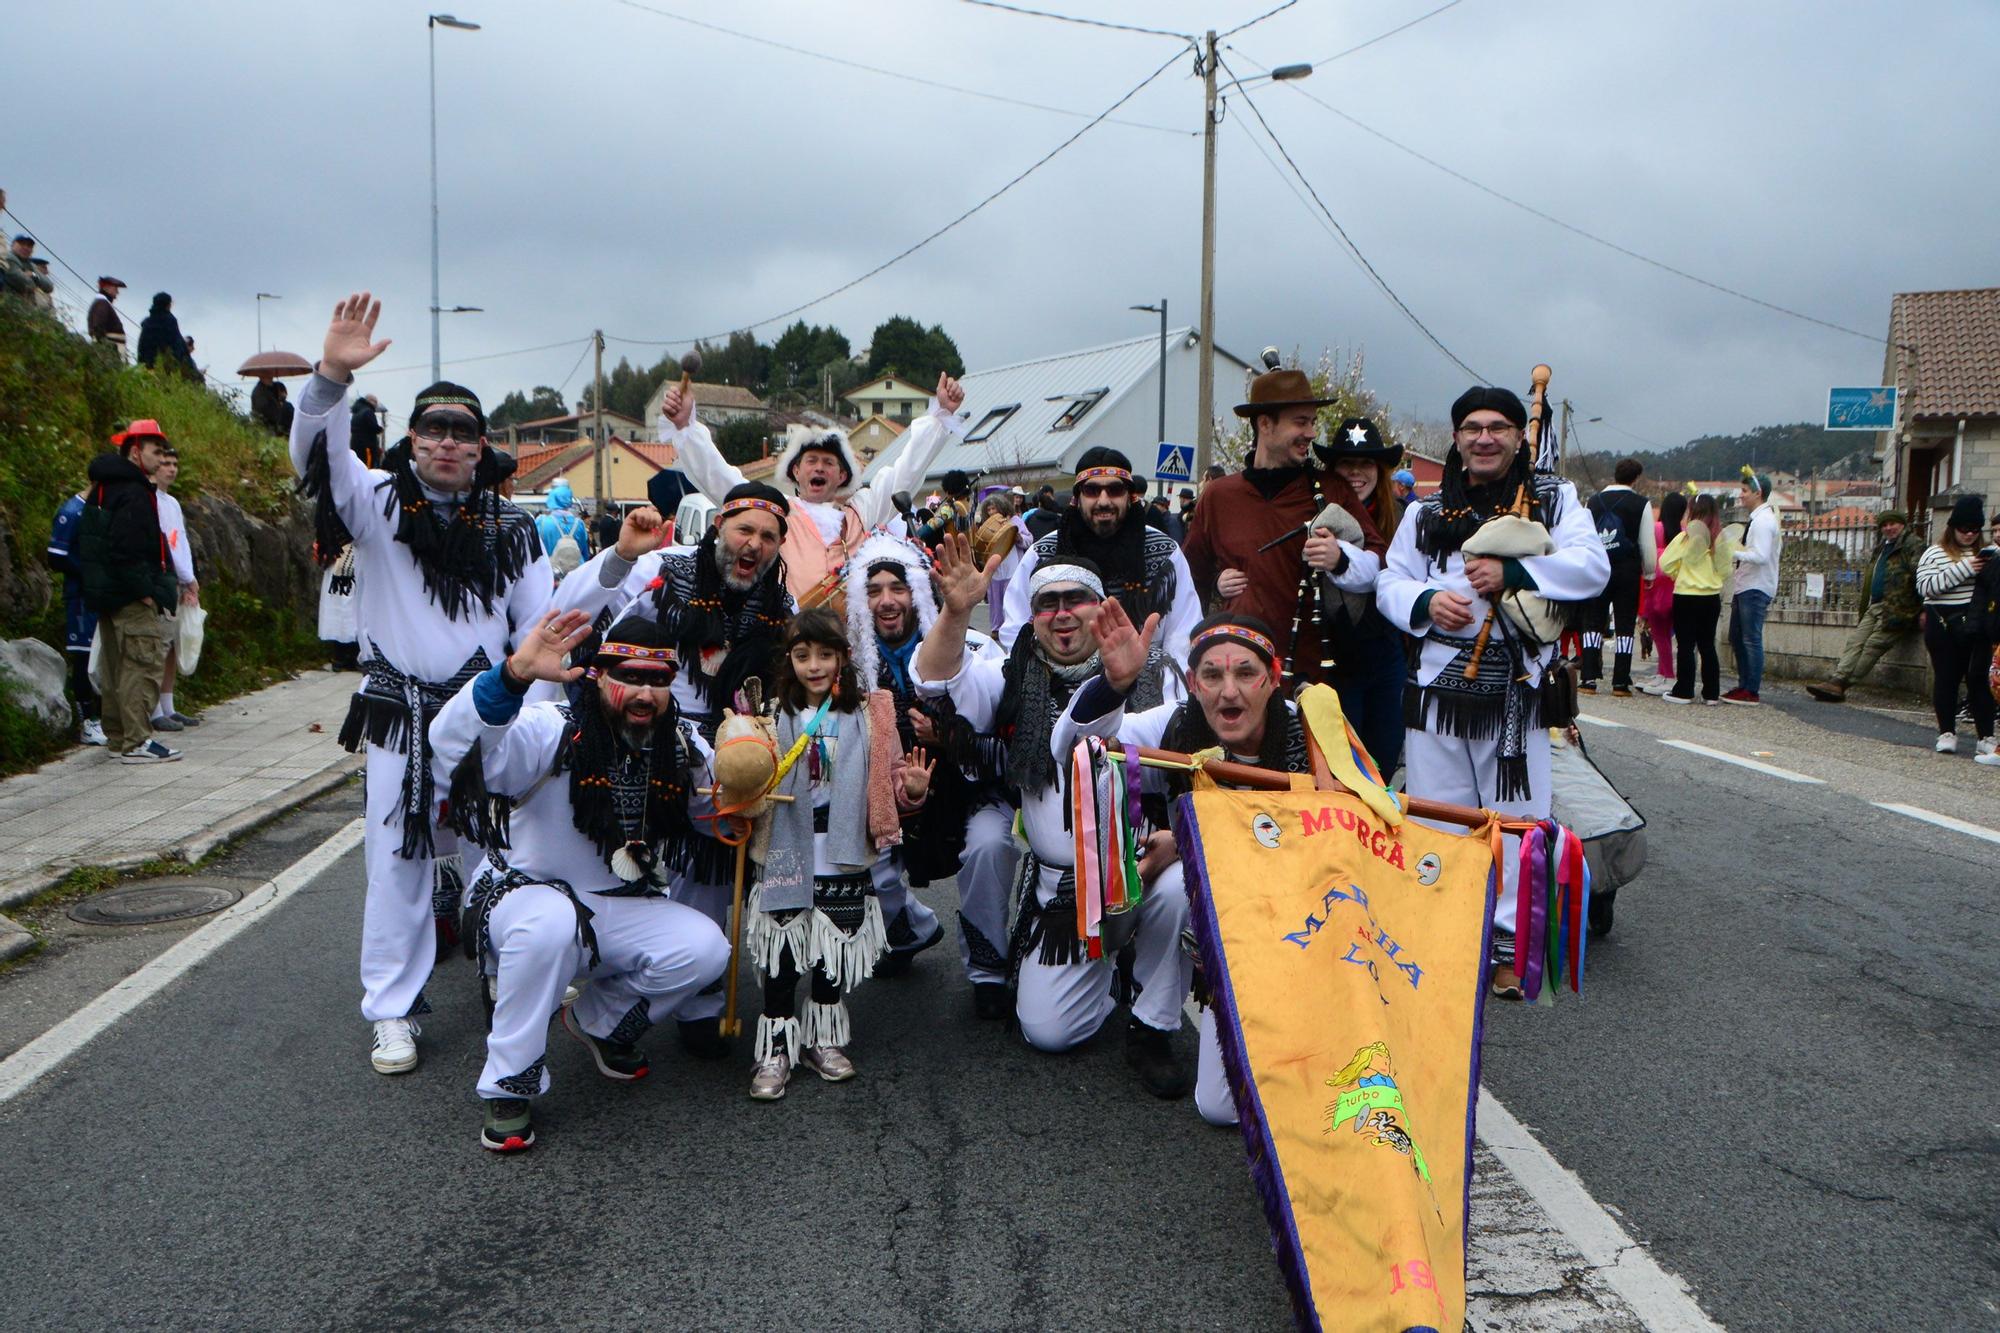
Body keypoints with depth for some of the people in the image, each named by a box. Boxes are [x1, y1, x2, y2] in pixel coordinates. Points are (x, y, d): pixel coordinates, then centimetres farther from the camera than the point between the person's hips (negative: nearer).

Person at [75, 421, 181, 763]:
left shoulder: (102, 490, 17)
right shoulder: (133, 492, -16)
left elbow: (86, 543, 21)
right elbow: (128, 550, -24)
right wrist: (146, 591, -21)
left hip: (107, 594, 10)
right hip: (133, 600, -10)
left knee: (116, 667, 15)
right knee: (143, 666, -9)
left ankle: (117, 735, 23)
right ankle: (136, 742, -10)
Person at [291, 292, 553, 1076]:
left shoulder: (509, 528, 8)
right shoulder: (379, 500, 3)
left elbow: (540, 625, 8)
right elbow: (316, 454, -16)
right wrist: (332, 376, -33)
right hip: (399, 716, -1)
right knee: (398, 862, 1)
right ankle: (391, 1011, 11)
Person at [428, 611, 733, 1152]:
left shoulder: (684, 746, -2)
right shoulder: (552, 731, -20)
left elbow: (715, 821, 10)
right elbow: (453, 747, -38)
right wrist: (514, 674, -55)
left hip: (622, 912, 5)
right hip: (525, 897, -5)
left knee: (706, 949, -19)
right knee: (551, 922, -39)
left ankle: (598, 1021, 12)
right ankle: (509, 1084, -17)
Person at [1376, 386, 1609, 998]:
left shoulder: (1553, 499, 8)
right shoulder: (1426, 512, 14)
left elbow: (1593, 566, -5)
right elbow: (1390, 583, 10)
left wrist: (1513, 572, -17)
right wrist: (1425, 602, -12)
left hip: (1518, 690, -2)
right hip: (1439, 684, 2)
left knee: (1517, 819, 0)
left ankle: (1509, 947, 11)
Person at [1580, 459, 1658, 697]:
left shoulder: (1594, 501, 3)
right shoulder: (1641, 504, -5)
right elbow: (1648, 544, -4)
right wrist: (1649, 573, 8)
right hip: (1628, 572, -2)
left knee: (1593, 623, 8)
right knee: (1625, 627, 4)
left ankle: (1588, 679, 1)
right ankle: (1620, 683, 2)